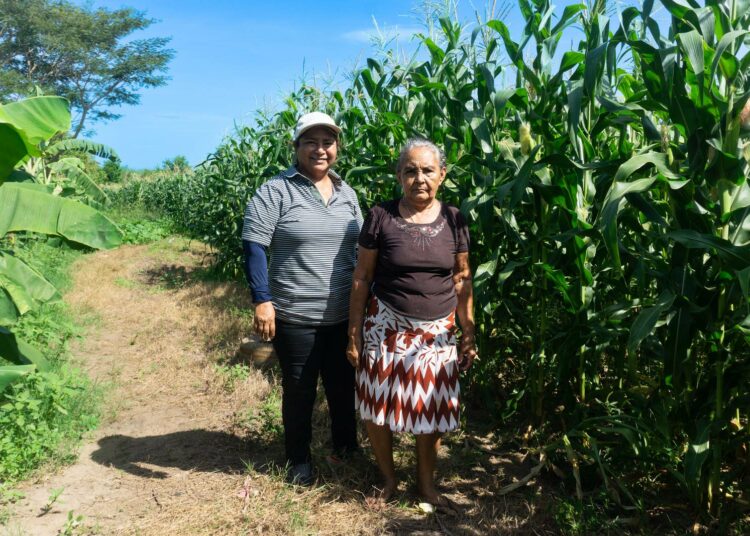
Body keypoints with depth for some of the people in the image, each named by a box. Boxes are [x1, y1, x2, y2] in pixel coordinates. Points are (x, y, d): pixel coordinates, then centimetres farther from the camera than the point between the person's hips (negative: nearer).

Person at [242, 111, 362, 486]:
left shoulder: (346, 193, 8)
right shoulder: (276, 191, -10)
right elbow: (254, 246, -13)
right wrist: (262, 300, -19)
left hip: (344, 315, 5)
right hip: (295, 316, -5)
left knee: (342, 384, 19)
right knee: (299, 390, 11)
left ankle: (346, 447, 41)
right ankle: (299, 459, 32)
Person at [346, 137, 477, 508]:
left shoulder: (454, 220, 0)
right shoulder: (381, 217, -7)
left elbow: (462, 280, 6)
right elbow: (361, 278, -3)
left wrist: (468, 333, 2)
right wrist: (354, 334, -4)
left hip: (437, 334, 2)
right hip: (386, 329, -1)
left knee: (432, 410, 10)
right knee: (377, 408, 8)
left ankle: (426, 483, 34)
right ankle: (388, 478, 33)